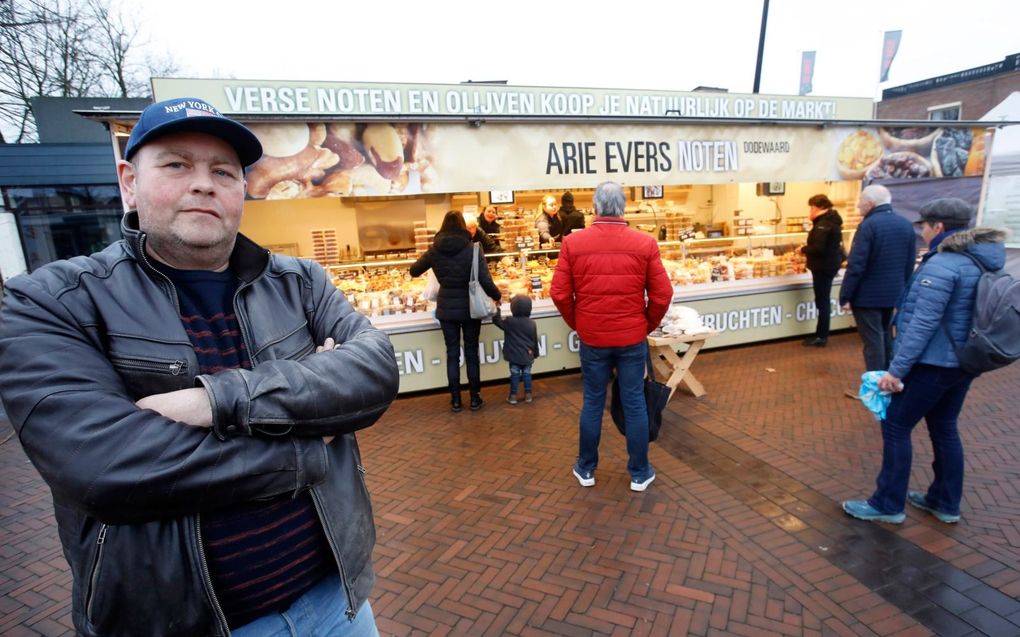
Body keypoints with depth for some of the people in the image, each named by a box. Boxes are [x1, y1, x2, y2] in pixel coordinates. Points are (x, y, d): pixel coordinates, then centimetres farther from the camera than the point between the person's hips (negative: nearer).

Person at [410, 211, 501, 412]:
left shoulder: (434, 251, -4)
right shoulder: (473, 249, -12)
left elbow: (414, 271, 11)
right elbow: (486, 282, -15)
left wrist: (428, 259, 29)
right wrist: (497, 296, 4)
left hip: (446, 310, 2)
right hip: (470, 308, -1)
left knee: (452, 353, 11)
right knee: (471, 353, 11)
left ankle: (455, 399, 19)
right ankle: (475, 398, 20)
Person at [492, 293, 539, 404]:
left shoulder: (509, 322, -11)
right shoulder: (532, 323, -2)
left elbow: (496, 320, 2)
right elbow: (535, 340, 6)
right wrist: (535, 353, 18)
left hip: (514, 355, -2)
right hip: (527, 355, 2)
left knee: (514, 374, 6)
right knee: (527, 374, 12)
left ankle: (513, 396, 10)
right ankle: (528, 394, 17)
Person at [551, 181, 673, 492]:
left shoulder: (573, 243, -7)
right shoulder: (645, 243, -7)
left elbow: (560, 294, -6)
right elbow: (662, 295, -5)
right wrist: (647, 325, 11)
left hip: (592, 339, 1)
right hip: (633, 338, 0)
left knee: (592, 403, 14)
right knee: (635, 405, 11)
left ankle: (586, 469, 28)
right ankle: (639, 473, 25)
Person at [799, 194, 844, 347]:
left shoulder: (823, 224, -20)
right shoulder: (832, 220, 12)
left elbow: (818, 248, -25)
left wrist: (803, 249, -9)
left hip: (823, 267, -10)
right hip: (830, 264, 10)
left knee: (822, 302, -3)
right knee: (823, 301, 15)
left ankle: (821, 337, 4)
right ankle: (821, 335, 22)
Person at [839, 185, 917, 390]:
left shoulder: (868, 225, -18)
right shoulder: (906, 225, 6)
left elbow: (856, 266, -22)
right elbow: (910, 263, 11)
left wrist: (845, 296, -16)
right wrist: (902, 287, 20)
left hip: (868, 295, -7)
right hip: (893, 292, 8)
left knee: (873, 341, 0)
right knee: (886, 336, 21)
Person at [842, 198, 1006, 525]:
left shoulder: (941, 265, -20)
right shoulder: (984, 261, 8)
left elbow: (923, 324, -24)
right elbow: (965, 314, 14)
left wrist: (896, 369, -21)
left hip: (932, 363, -9)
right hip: (963, 363, 9)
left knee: (895, 427, 1)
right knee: (944, 428, 18)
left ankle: (887, 505, 10)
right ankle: (946, 502, 30)